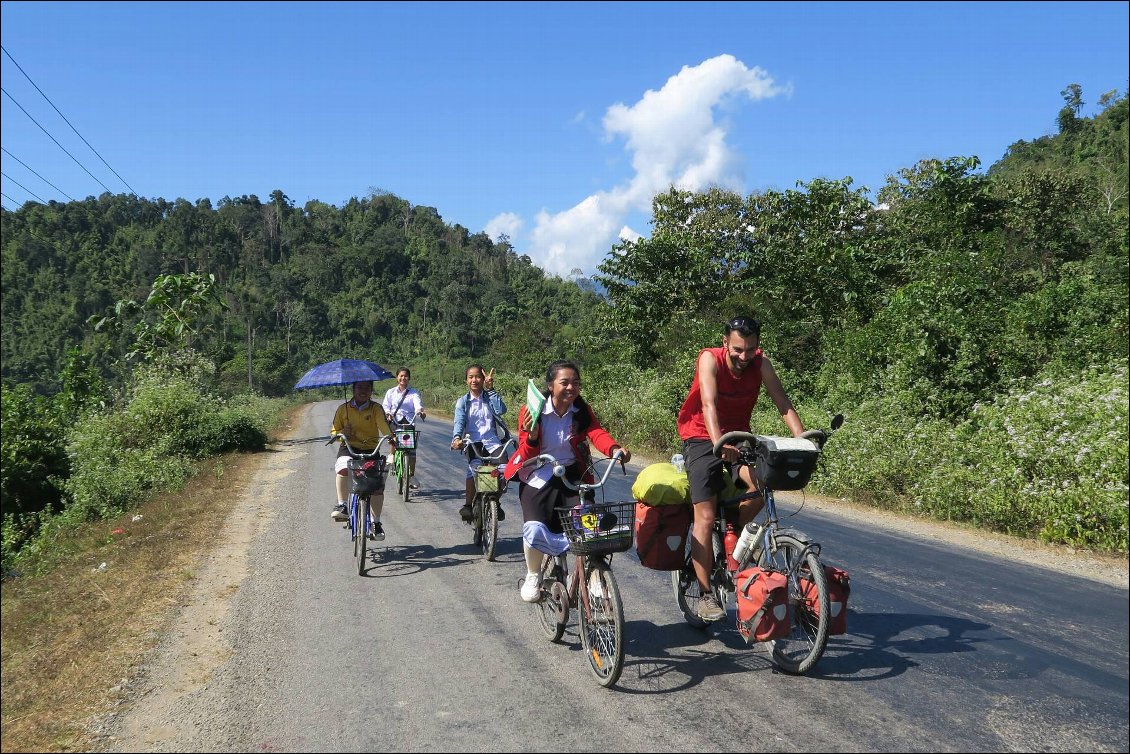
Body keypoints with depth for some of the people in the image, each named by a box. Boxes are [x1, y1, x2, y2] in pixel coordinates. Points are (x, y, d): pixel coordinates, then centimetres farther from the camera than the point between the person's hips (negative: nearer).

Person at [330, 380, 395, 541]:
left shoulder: (376, 408, 0)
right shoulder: (343, 408, 4)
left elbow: (383, 424, -18)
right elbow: (334, 431, 10)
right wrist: (341, 433, -14)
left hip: (370, 449, 0)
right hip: (349, 448, 0)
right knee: (343, 468, -34)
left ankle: (376, 522, 8)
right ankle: (342, 506, -23)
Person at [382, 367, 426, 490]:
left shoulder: (413, 392, 7)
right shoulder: (391, 392, 10)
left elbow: (418, 403, -12)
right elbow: (385, 406, 1)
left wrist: (420, 411, -34)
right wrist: (388, 413, -21)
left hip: (409, 421, -1)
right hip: (394, 420, 1)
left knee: (412, 449, -5)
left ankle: (411, 476, 6)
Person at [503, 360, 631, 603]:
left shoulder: (582, 411, -5)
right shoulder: (532, 411, -13)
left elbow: (597, 433, -25)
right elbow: (527, 455, -11)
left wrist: (614, 448, -47)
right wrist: (532, 436, -34)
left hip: (572, 476, 2)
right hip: (538, 477, -2)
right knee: (535, 530, -21)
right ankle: (533, 576, 10)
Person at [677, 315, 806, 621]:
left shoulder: (761, 364, -10)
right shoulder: (709, 359, -21)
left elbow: (783, 403, -17)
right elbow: (709, 404, -33)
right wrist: (718, 442, -49)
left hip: (739, 436, 4)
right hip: (703, 438, -3)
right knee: (706, 517, -11)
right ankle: (706, 595, -3)